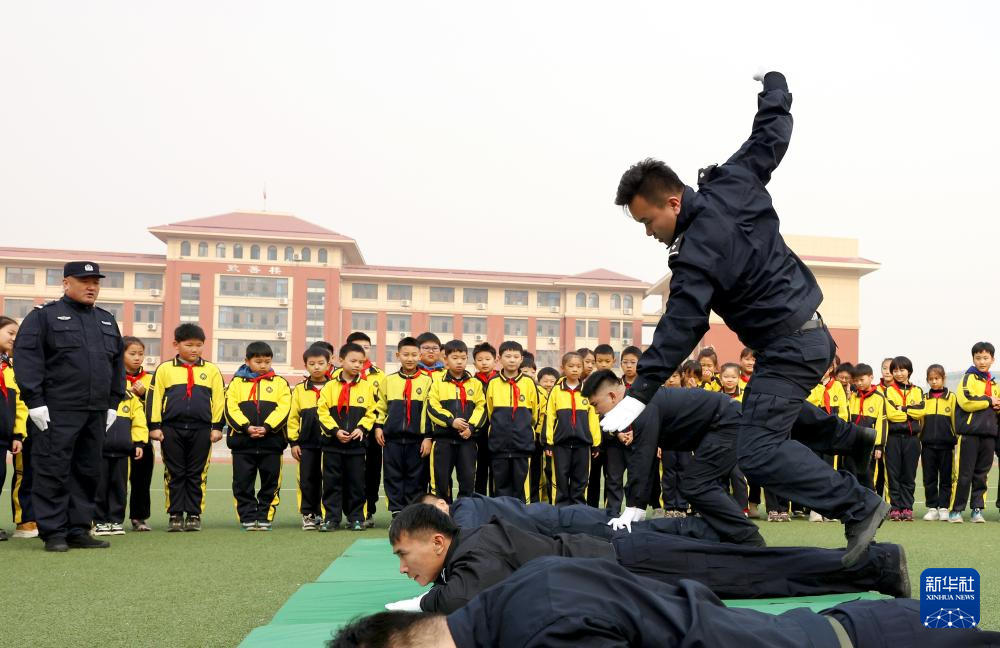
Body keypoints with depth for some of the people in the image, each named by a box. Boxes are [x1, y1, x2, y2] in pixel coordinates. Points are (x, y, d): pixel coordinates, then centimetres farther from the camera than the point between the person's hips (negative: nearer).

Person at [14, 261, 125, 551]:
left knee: (87, 472, 8)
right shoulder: (44, 316, 0)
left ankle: (79, 530, 14)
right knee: (53, 472, -4)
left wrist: (113, 404, 14)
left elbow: (117, 364, 22)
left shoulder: (107, 321, 19)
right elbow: (26, 358, -8)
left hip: (96, 413, 6)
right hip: (57, 412, -6)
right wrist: (35, 402, -14)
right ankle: (53, 533, 1)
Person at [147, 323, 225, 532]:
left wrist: (217, 426, 3)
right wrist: (154, 426, -1)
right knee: (174, 474, 4)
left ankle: (194, 515, 11)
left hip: (201, 429, 1)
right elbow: (154, 397, 4)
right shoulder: (164, 369, 5)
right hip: (171, 429, 0)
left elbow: (219, 399, 8)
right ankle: (175, 515, 10)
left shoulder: (211, 371, 8)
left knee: (197, 475, 5)